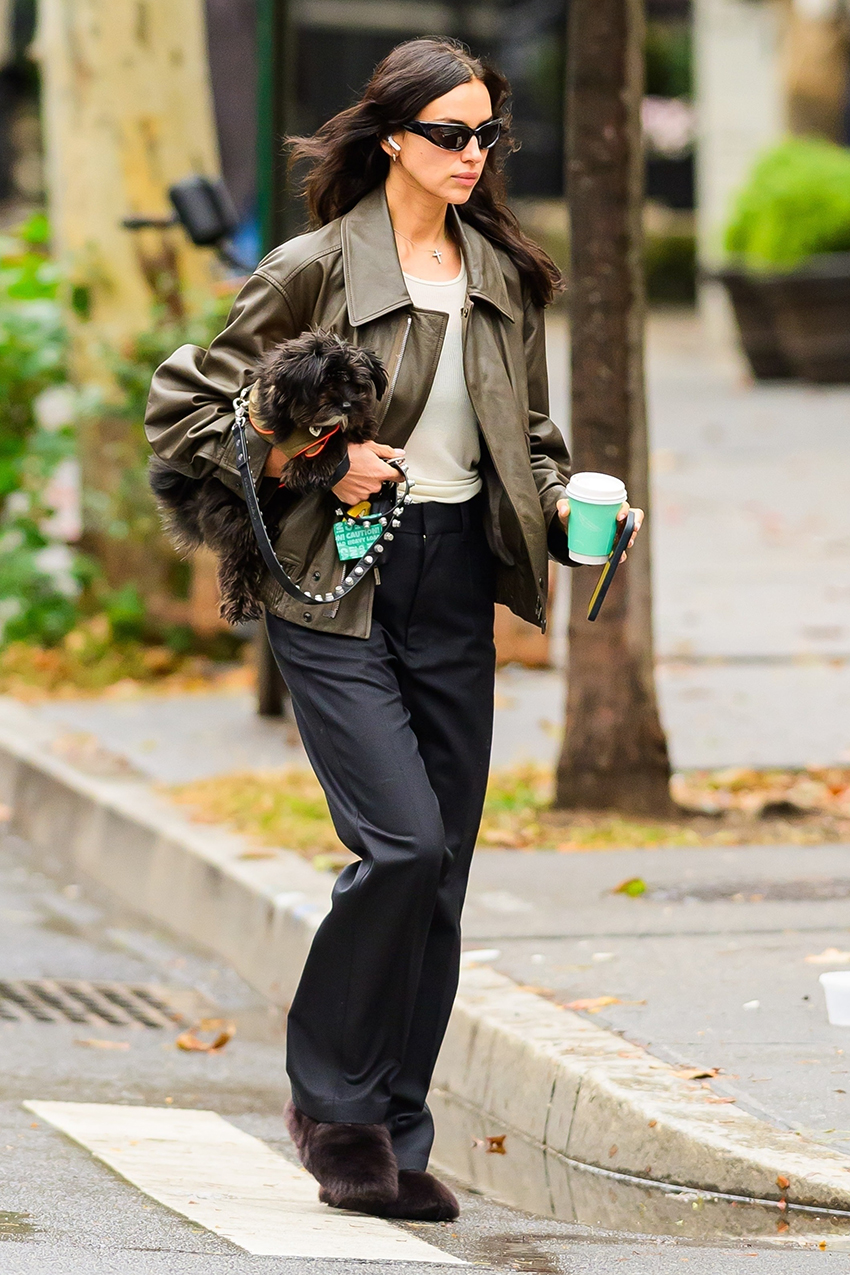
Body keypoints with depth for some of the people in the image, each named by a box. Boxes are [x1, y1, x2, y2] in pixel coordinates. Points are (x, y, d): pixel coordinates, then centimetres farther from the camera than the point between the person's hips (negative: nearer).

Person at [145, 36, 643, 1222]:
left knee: (440, 867, 4)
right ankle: (331, 1097, 3)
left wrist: (568, 506, 0)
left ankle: (393, 1144, 13)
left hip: (456, 590, 6)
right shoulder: (314, 269, -6)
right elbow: (186, 408, -3)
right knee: (402, 842, -17)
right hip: (339, 589, -5)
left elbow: (529, 436, 20)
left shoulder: (506, 277, 11)